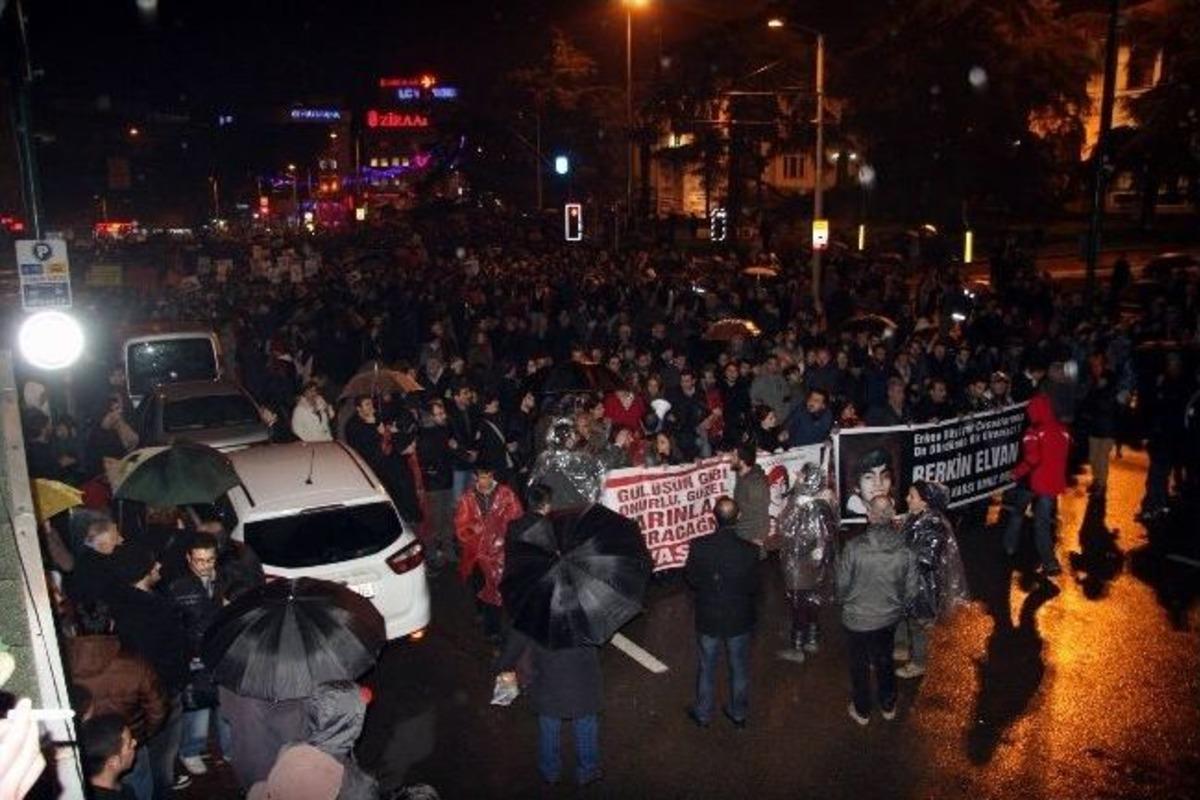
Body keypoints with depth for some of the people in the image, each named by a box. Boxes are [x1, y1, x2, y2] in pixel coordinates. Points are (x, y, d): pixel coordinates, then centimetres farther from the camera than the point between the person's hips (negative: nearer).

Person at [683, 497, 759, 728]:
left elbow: (691, 579, -8)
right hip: (739, 620, 0)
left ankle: (703, 714, 34)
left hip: (708, 619, 0)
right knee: (739, 667, 20)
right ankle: (739, 713, 36)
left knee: (707, 668, 19)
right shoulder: (749, 550, -21)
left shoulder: (699, 546, -21)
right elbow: (754, 587, -11)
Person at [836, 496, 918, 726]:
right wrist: (898, 607, 13)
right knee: (885, 661, 26)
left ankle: (862, 711, 37)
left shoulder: (853, 548, -27)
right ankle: (888, 707, 44)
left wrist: (844, 602, 8)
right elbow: (911, 591, -7)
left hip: (857, 619, -2)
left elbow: (842, 585, -15)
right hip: (889, 618, 3)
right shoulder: (904, 549, -19)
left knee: (859, 665, 19)